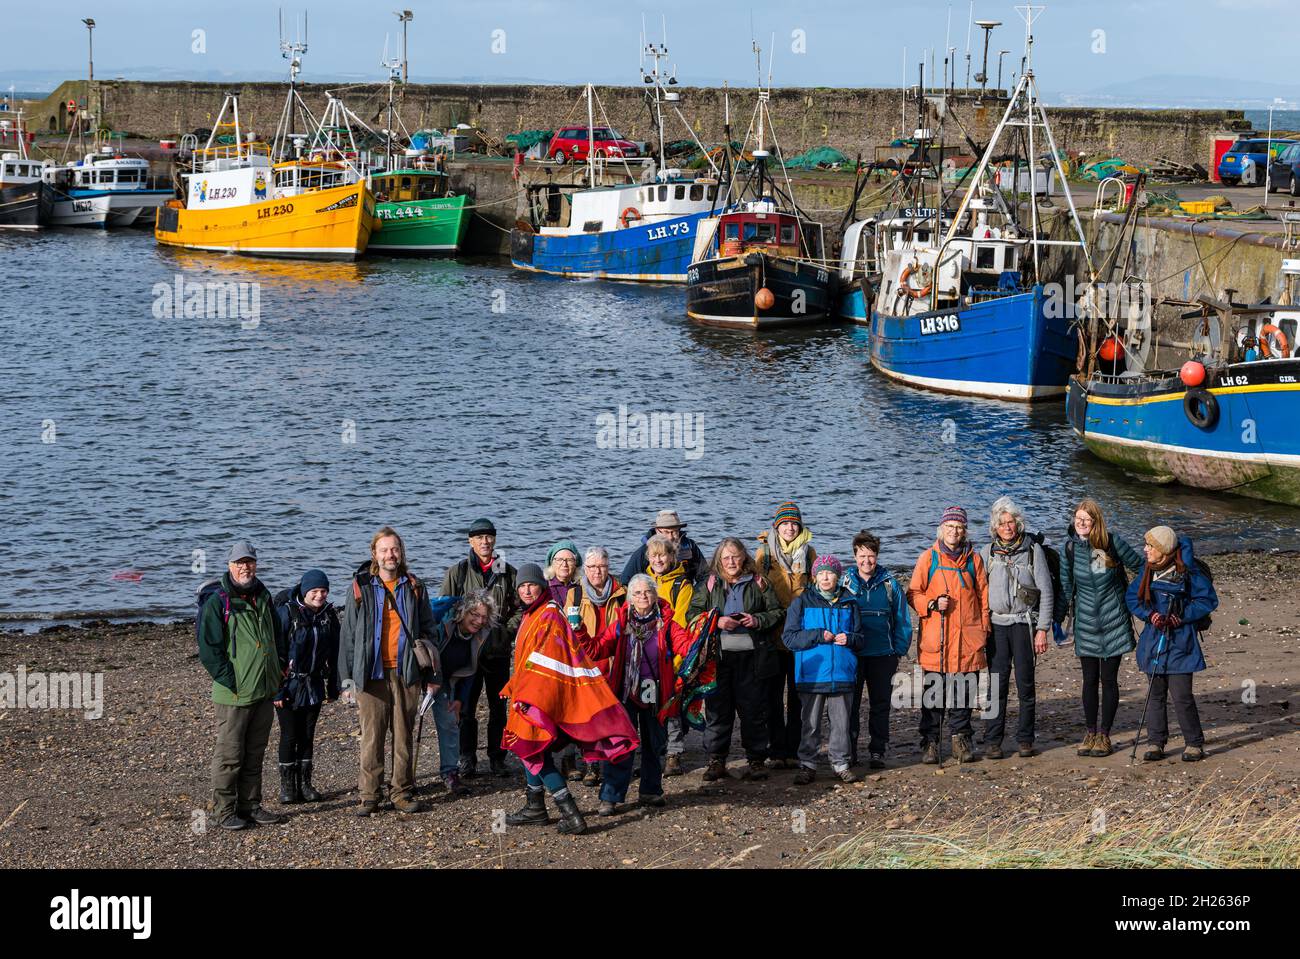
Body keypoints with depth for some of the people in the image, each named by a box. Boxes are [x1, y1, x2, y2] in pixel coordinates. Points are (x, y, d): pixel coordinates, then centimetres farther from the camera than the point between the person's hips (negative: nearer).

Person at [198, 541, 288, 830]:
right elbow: (209, 649, -13)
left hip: (265, 691, 7)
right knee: (229, 754, -2)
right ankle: (223, 810, 4)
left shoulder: (263, 597, 11)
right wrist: (231, 682, -15)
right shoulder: (217, 602, -10)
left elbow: (277, 635, 25)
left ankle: (250, 805, 20)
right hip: (234, 693, -7)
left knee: (255, 753, 12)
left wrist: (281, 665, 12)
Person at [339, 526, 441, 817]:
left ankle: (403, 793, 14)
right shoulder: (361, 588, 2)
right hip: (371, 673, -2)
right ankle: (369, 795, 5)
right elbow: (348, 634, 4)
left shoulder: (414, 588, 8)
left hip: (407, 673, 2)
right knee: (372, 736, -1)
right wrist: (347, 678, 0)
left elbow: (429, 632, 12)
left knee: (404, 735, 6)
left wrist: (432, 675, 8)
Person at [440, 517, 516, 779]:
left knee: (498, 707, 8)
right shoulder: (458, 572, 0)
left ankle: (497, 758, 16)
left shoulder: (508, 573, 5)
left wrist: (508, 631, -2)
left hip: (499, 650, 2)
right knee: (466, 708, 0)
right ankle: (467, 761, 6)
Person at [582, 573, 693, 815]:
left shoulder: (666, 624, 0)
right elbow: (596, 650, -3)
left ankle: (650, 792, 30)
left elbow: (686, 645, -11)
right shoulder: (620, 624, 0)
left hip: (655, 694, 2)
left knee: (655, 744, 14)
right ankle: (610, 798, -4)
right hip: (625, 693, -2)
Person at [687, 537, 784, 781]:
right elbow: (693, 614, 5)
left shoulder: (758, 583, 8)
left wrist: (757, 621, -9)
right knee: (717, 709, 1)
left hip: (752, 656, -1)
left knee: (753, 709, 3)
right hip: (718, 656, 1)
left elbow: (778, 613, 9)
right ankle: (716, 761, 9)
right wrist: (716, 622, -10)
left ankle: (756, 760, 12)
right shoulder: (709, 585, 9)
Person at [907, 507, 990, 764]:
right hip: (935, 637, -1)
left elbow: (983, 596, 12)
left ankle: (961, 738, 16)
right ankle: (930, 742, 6)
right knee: (933, 693, -1)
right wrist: (932, 604, -13)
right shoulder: (928, 558, 5)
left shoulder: (973, 559, 10)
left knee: (963, 693, 4)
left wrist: (984, 629, 6)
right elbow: (913, 594, 6)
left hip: (967, 638, 2)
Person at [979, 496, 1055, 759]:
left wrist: (1042, 629, -4)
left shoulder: (1033, 550, 2)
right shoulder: (987, 552, 8)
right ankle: (992, 740, 1)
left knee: (1026, 683, 1)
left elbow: (1046, 592, 2)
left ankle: (1025, 739, 9)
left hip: (1024, 623, -1)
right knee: (997, 683, -3)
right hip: (996, 624, 1)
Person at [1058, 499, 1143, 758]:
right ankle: (1090, 733, 16)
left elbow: (1140, 566, 3)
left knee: (1109, 679, 1)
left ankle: (1104, 735, 9)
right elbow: (1066, 585, 8)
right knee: (1089, 679, 5)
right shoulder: (1070, 547, -1)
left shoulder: (1112, 542, -9)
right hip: (1086, 624, 2)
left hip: (1114, 620, -2)